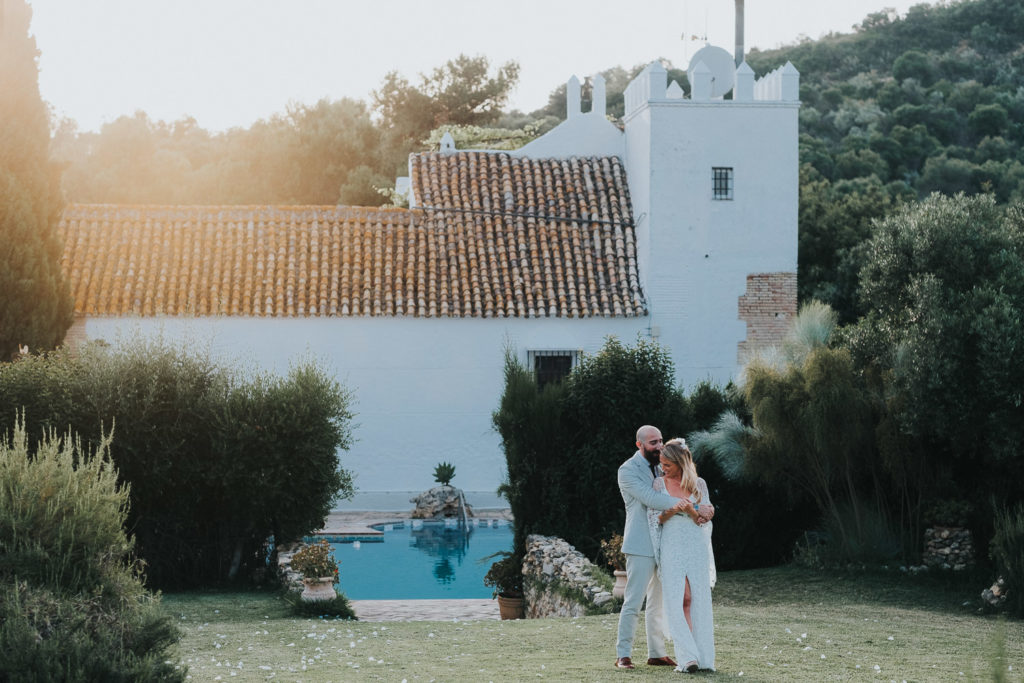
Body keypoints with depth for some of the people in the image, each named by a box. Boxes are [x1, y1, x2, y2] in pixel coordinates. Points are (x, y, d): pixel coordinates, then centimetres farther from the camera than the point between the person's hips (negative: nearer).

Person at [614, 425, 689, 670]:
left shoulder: (659, 468, 16)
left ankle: (656, 653, 15)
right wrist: (675, 503, -37)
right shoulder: (628, 470, -7)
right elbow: (647, 496, -22)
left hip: (662, 546, 8)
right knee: (633, 602, -9)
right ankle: (623, 655, -7)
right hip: (641, 546, -8)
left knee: (659, 602, 10)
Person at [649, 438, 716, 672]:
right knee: (678, 600, -10)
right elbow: (654, 518, 1)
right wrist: (671, 512, -18)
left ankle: (703, 657, 5)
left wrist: (691, 510, -17)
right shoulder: (659, 484, 3)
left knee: (699, 600, 0)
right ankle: (688, 657, -13)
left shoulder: (699, 484, 4)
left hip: (696, 547, 1)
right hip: (671, 546, -1)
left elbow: (704, 519, 4)